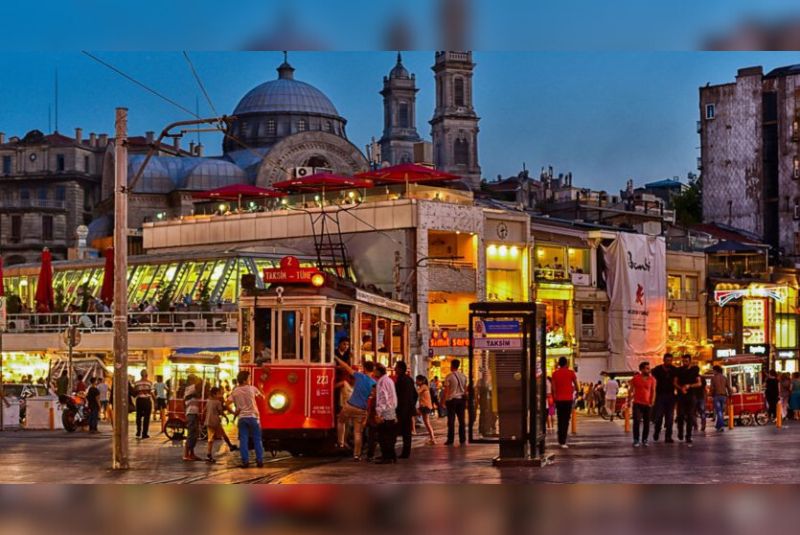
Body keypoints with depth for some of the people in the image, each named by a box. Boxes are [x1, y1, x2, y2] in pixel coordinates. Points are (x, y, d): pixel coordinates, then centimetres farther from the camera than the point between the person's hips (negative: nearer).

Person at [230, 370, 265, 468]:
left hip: (242, 417, 2)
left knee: (243, 440, 4)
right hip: (253, 416, -2)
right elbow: (262, 396, 9)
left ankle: (245, 461, -1)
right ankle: (260, 461, 5)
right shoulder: (252, 388, -4)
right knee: (257, 440, 7)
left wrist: (234, 413, 10)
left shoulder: (234, 391, 1)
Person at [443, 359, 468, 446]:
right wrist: (465, 401, 18)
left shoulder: (449, 376, -8)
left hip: (451, 399, -4)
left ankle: (450, 440, -1)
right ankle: (462, 440, 7)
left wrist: (444, 400, -3)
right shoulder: (463, 376, 7)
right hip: (461, 399, 4)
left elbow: (446, 390, -9)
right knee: (461, 420, 7)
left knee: (451, 421, -1)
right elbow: (465, 389, 11)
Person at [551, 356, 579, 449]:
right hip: (568, 399, -2)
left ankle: (560, 440, 18)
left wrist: (554, 398, 8)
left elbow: (553, 388, -2)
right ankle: (563, 442, -12)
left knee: (559, 420, 14)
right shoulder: (571, 372, -3)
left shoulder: (555, 373, 1)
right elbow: (576, 385, 5)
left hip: (558, 399, 2)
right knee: (566, 420, -3)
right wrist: (577, 391, 25)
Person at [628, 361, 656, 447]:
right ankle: (636, 440, -2)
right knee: (636, 421, -7)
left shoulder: (652, 379, 3)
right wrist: (629, 401, 2)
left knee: (647, 423, 4)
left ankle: (644, 440, 14)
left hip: (647, 404, 2)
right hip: (637, 403, -2)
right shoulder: (635, 378, 0)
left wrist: (652, 402, -5)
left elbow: (653, 391, 4)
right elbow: (631, 390, 6)